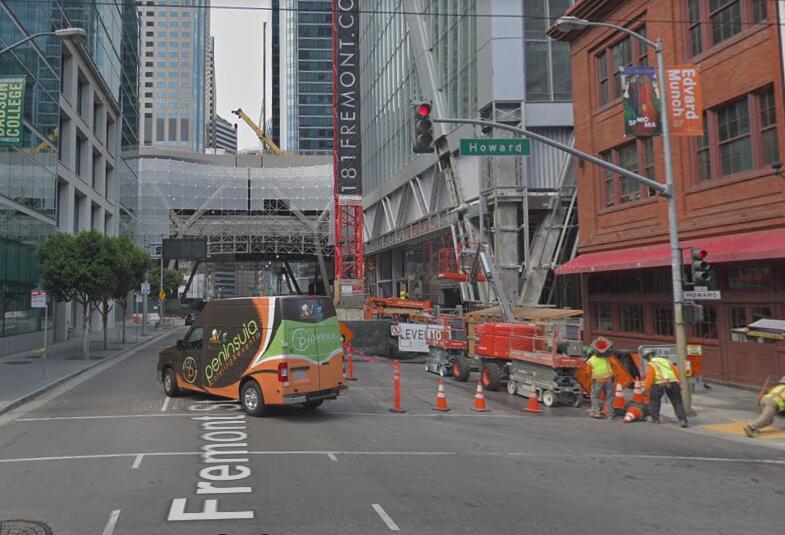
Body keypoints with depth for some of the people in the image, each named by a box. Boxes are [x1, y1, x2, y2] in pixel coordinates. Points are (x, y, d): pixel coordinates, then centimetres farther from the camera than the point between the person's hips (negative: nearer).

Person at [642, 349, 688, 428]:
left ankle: (655, 418, 20)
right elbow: (676, 371, 18)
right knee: (677, 402, 9)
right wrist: (678, 384, 24)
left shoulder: (651, 365, 6)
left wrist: (646, 388, 0)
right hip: (673, 383, 3)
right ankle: (682, 420, -1)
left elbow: (649, 378, -6)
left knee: (654, 399, 20)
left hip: (659, 384, -3)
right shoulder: (666, 361, 22)